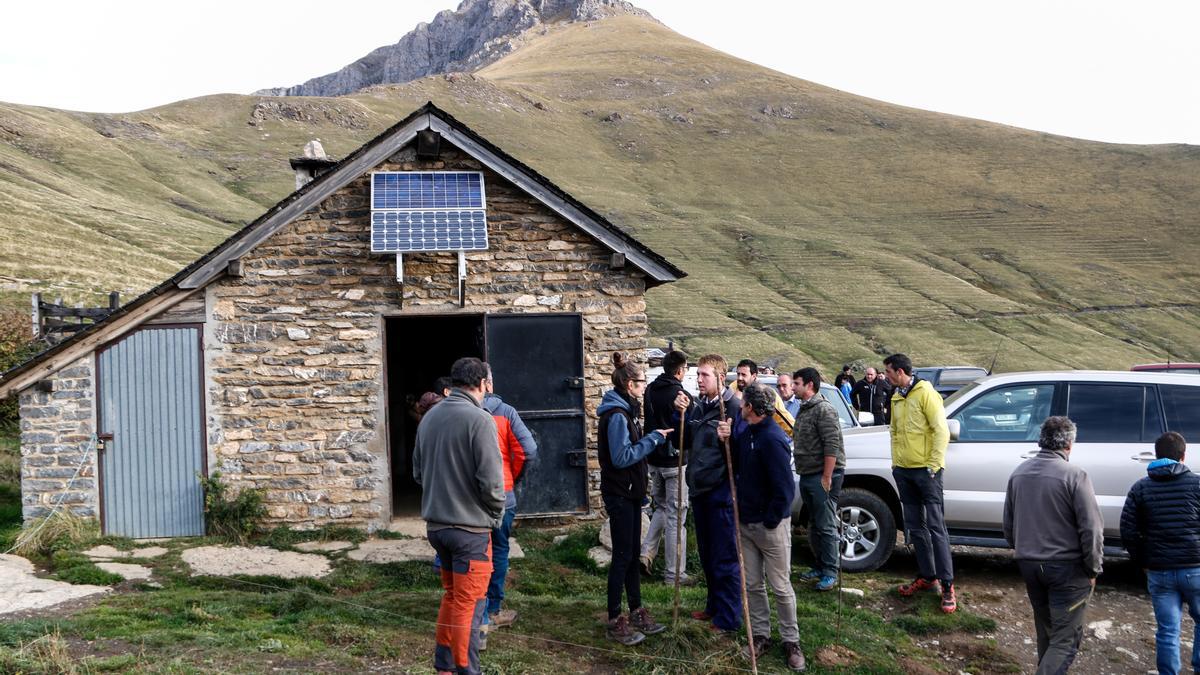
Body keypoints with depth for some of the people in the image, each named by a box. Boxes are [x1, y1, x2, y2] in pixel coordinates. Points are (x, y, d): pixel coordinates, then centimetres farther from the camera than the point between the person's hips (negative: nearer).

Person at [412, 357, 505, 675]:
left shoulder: (429, 417, 5)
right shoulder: (479, 419, -17)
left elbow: (418, 472, 13)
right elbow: (491, 480, -19)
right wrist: (496, 513, -2)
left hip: (435, 524, 7)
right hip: (470, 527, -7)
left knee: (452, 595, 22)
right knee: (468, 604, 3)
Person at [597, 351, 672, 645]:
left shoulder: (624, 411, 12)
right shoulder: (617, 415, -19)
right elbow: (621, 457, -24)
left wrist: (652, 438, 6)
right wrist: (653, 439, -19)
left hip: (629, 492, 10)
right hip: (619, 494, -10)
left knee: (632, 553, 15)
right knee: (623, 556, -3)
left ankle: (637, 613, 24)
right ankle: (615, 621, 6)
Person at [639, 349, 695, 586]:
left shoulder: (650, 390, 6)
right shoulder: (678, 394, -17)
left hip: (654, 460, 7)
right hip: (675, 461, -7)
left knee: (661, 508, 24)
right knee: (676, 516, 0)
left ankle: (647, 552, 11)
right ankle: (674, 573, 6)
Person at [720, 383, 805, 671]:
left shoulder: (772, 439, -23)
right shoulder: (745, 431, 4)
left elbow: (785, 488, -23)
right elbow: (737, 466, 14)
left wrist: (770, 521, -15)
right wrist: (726, 440, -3)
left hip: (770, 525, -8)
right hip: (746, 521, 8)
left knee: (780, 586, 4)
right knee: (752, 584, 14)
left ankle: (791, 641, 18)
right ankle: (760, 635, 26)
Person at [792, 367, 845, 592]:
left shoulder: (824, 409, -13)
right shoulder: (803, 410, 16)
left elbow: (832, 445, -19)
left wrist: (826, 477, -20)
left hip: (823, 475, -9)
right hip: (807, 476, 9)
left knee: (826, 526, -4)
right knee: (814, 525, 15)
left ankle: (830, 573, 3)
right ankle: (820, 567, 25)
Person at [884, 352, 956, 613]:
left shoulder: (925, 393, -11)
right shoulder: (896, 397, 13)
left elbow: (941, 430, -14)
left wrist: (935, 465, -17)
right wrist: (895, 460, 14)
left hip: (925, 470, -8)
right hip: (903, 471, 8)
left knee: (936, 526, -7)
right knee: (915, 527, 11)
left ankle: (947, 585, -4)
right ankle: (927, 576, 21)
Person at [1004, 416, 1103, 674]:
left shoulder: (1019, 473, 5)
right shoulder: (1074, 476, -15)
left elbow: (1008, 524, 14)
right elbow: (1091, 529, -14)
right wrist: (1093, 570, -3)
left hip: (1029, 564, 6)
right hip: (1067, 567, -6)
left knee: (1045, 632, 21)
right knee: (1066, 638, -1)